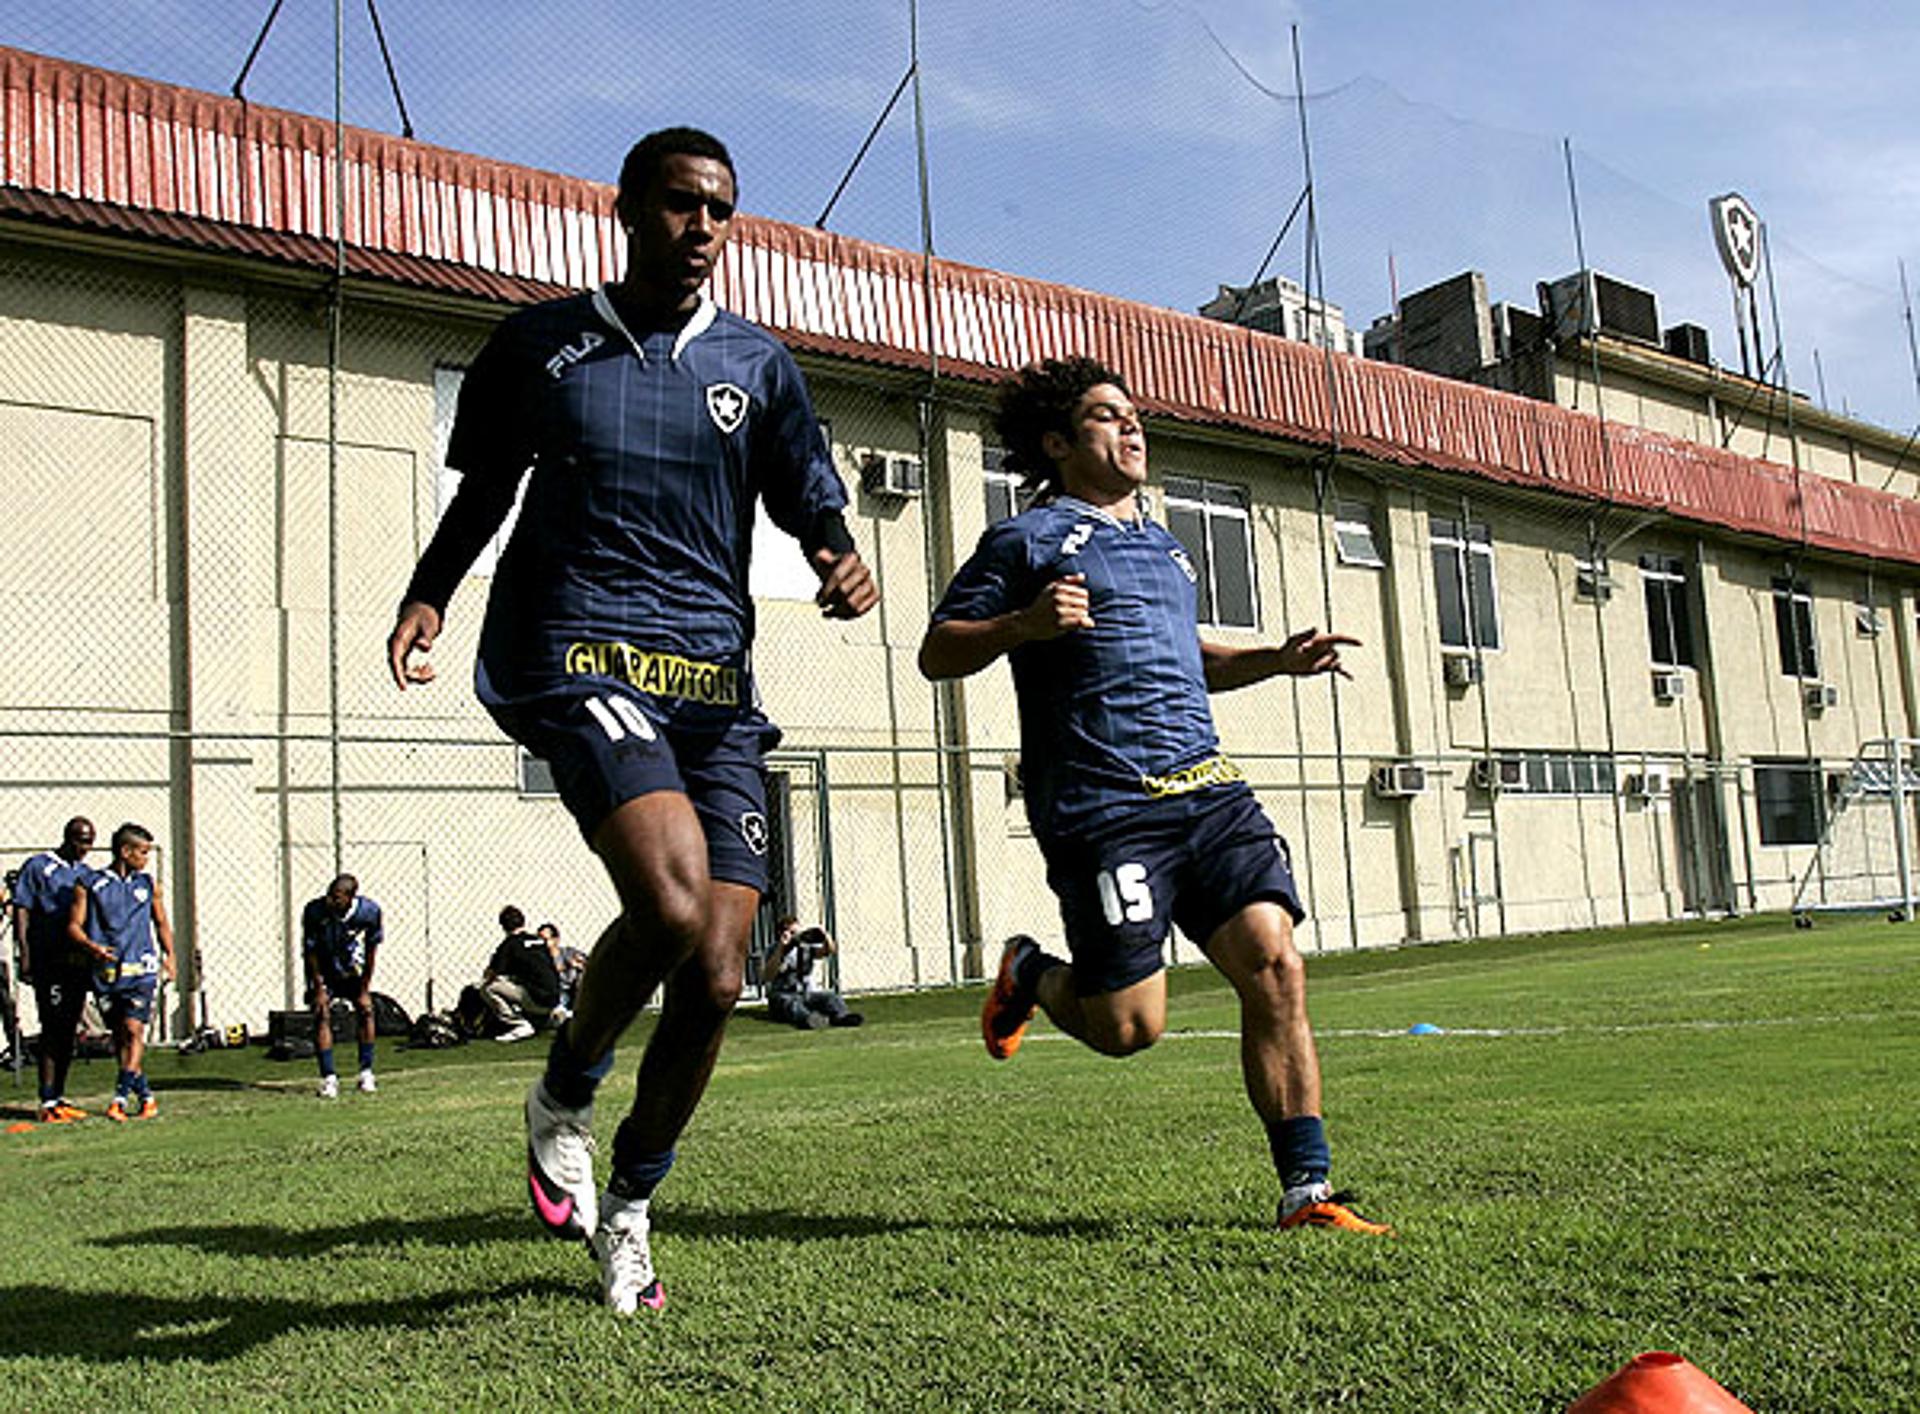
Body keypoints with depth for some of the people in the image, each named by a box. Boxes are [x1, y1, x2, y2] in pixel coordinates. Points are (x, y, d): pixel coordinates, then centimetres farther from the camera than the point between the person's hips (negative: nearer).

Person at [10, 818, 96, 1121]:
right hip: (48, 962, -6)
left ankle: (59, 1097, 17)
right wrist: (25, 954, -12)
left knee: (69, 1030, 9)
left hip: (78, 962, 6)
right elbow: (21, 911, -4)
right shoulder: (37, 867, -1)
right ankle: (48, 1103, -6)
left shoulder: (86, 874, 17)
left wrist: (97, 959, 18)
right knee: (52, 1028, -8)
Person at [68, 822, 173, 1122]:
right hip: (106, 971, 0)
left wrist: (169, 956, 10)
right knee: (119, 1036, 5)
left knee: (133, 1030, -13)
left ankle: (120, 1098, -15)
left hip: (141, 970, 0)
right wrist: (91, 946, -19)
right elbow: (74, 925, 1)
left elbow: (161, 923, 23)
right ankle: (145, 1097, 15)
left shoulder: (147, 885, 12)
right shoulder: (89, 884, 3)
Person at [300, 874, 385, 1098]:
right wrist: (319, 989, -19)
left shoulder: (370, 912, -28)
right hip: (322, 968, -2)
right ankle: (329, 1078, -9)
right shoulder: (313, 911, -32)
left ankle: (366, 1073, 7)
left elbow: (371, 951, -14)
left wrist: (364, 989, -11)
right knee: (322, 1015, -14)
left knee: (365, 1010, -5)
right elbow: (310, 952, -20)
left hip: (351, 965, 2)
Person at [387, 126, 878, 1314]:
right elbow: (483, 496, 18)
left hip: (715, 681, 3)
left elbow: (813, 511, 12)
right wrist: (428, 595, 3)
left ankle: (628, 1209, 22)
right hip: (578, 655, -3)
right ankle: (563, 1097, 4)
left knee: (716, 980, -3)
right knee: (674, 904, -28)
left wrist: (845, 563, -10)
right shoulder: (539, 345, 10)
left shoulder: (757, 363, 14)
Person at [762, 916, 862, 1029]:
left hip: (807, 994, 4)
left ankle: (842, 1016, -53)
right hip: (783, 995, -4)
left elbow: (830, 951, -4)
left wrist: (827, 937, -26)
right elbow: (768, 977, -20)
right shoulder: (775, 950, -4)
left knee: (831, 997, -22)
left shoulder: (806, 946, 8)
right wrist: (781, 948, -28)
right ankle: (807, 1019, -69)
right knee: (792, 1004, -37)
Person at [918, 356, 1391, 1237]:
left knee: (1275, 968, -9)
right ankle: (1030, 976, 26)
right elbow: (937, 653, 1)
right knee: (1128, 1026, -8)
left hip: (1209, 792, 6)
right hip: (1104, 809, -6)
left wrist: (1277, 660, 22)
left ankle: (1307, 1191, -2)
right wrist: (1023, 624, -17)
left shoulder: (1160, 546, 26)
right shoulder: (1028, 541, 3)